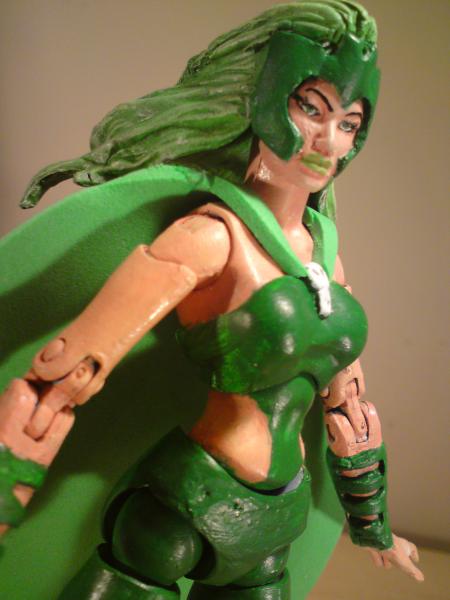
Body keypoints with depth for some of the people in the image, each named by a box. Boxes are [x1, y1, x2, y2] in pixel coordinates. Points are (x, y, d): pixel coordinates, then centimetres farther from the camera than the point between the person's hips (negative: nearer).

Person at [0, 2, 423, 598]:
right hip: (183, 519, -6)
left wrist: (372, 524, 22)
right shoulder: (212, 235, -18)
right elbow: (57, 382, -23)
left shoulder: (323, 238, 4)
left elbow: (345, 393, 14)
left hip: (269, 535, 7)